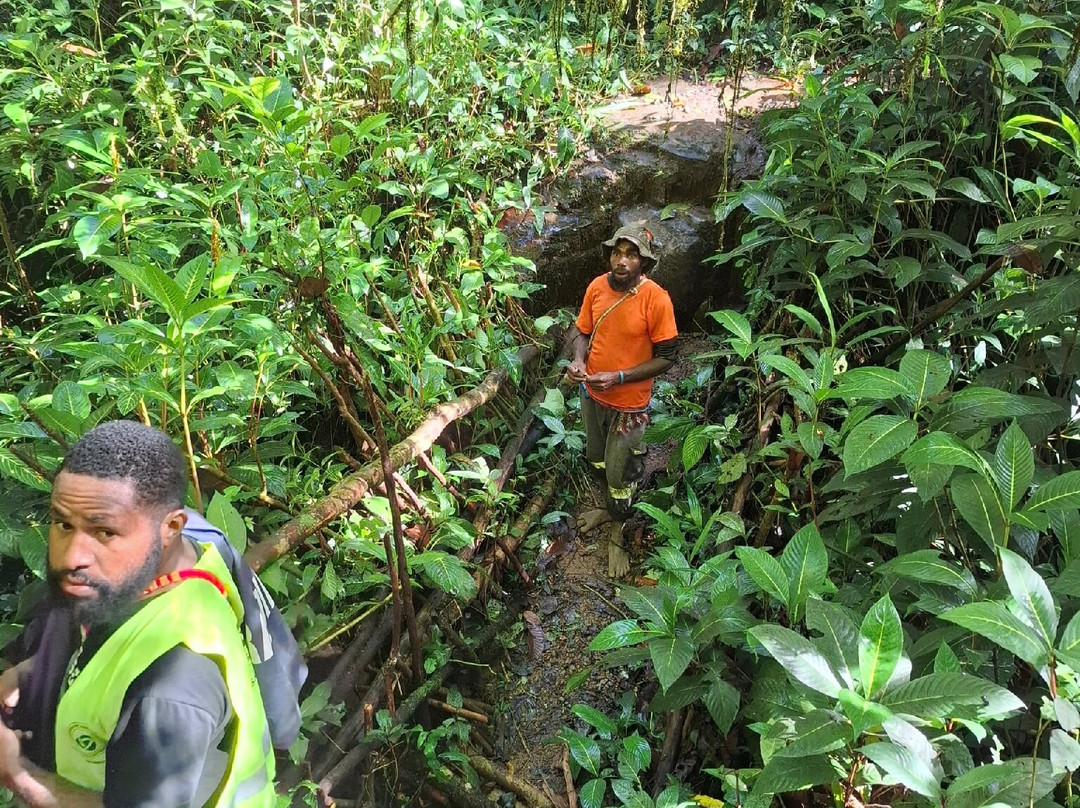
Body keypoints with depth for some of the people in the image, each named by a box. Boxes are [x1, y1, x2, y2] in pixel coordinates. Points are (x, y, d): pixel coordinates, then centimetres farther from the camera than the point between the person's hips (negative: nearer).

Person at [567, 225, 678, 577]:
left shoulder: (656, 299, -22)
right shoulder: (597, 287, -8)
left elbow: (666, 357, -17)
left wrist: (619, 377, -26)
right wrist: (579, 359, -16)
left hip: (629, 403, -5)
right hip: (592, 394, 5)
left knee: (620, 472, 10)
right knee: (598, 459, 25)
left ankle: (617, 534, 33)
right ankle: (608, 508, 52)